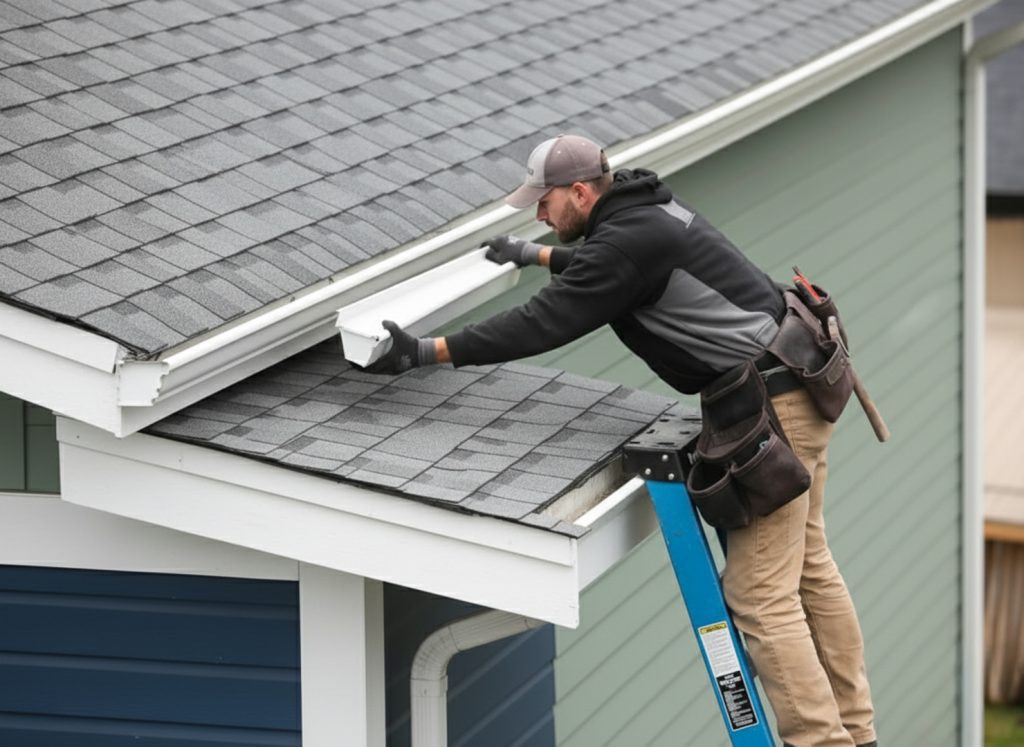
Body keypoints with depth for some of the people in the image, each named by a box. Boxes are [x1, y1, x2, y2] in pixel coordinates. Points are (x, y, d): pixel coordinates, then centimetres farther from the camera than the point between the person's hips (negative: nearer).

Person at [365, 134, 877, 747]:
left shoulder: (627, 242, -18)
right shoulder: (645, 209, 13)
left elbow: (544, 324, -21)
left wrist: (426, 352, -18)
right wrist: (532, 255, 48)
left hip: (772, 406, -11)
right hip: (798, 384, 11)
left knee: (760, 594, -8)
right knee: (808, 568, 16)